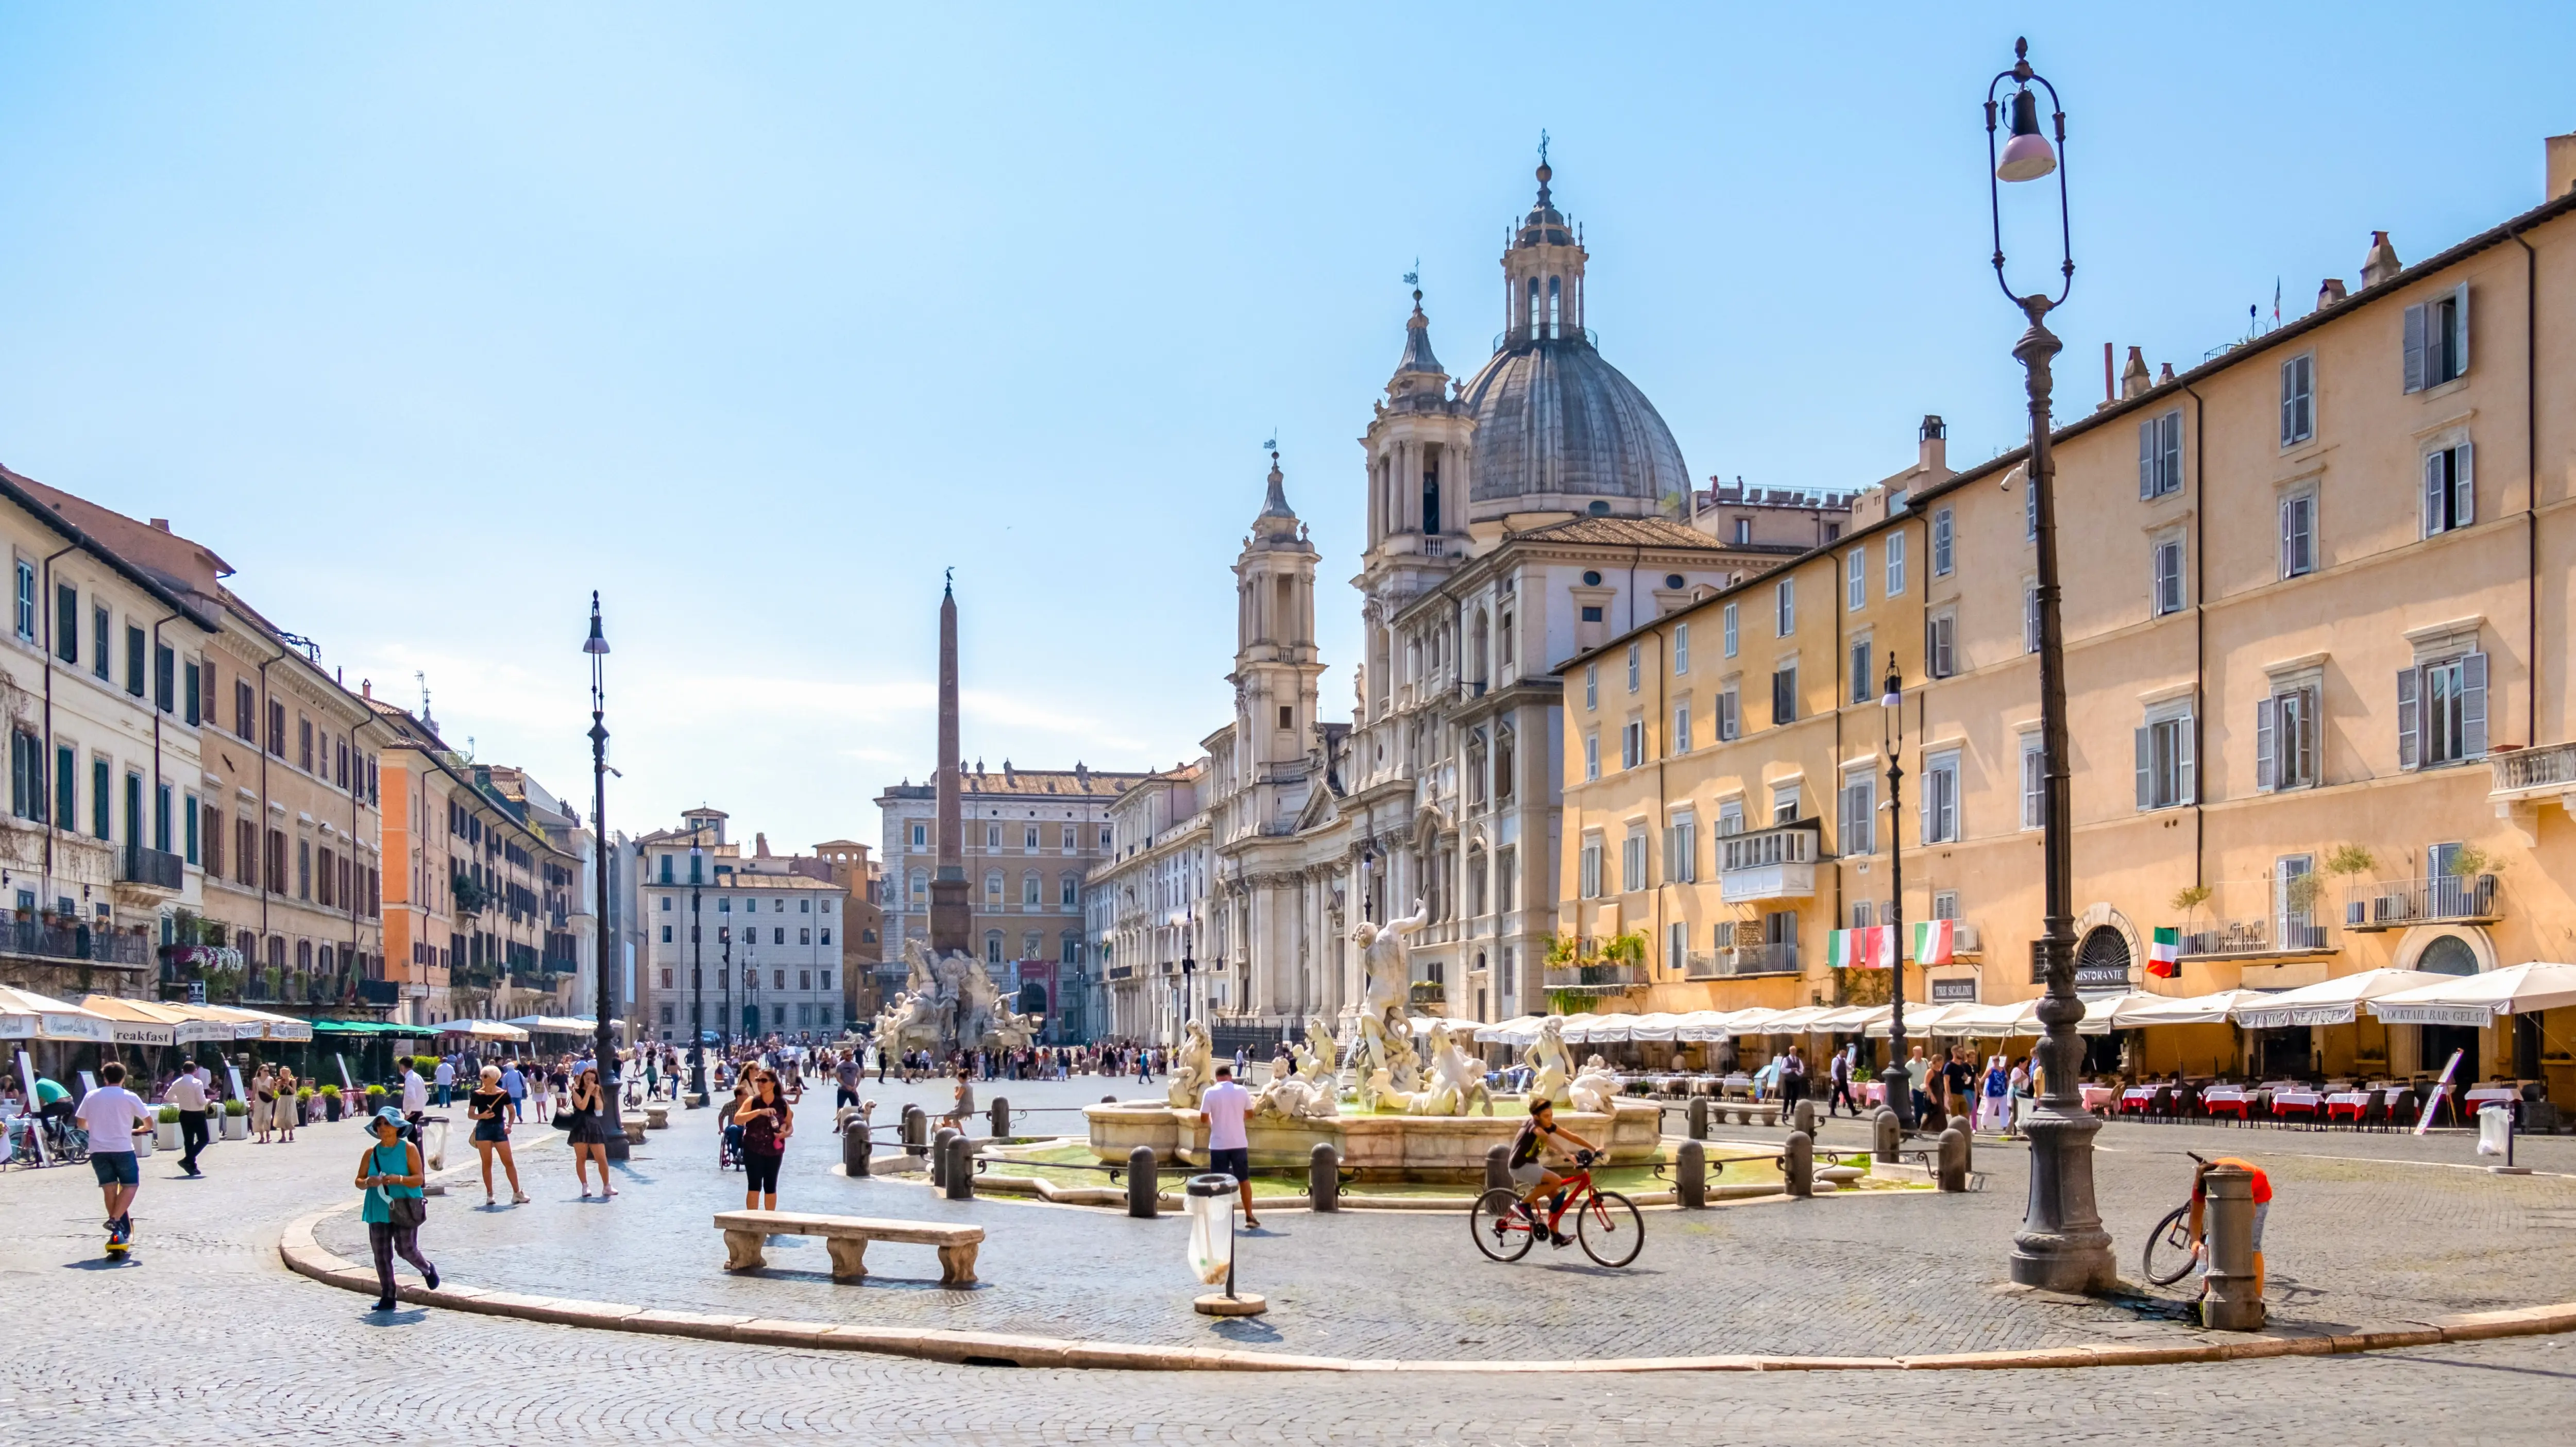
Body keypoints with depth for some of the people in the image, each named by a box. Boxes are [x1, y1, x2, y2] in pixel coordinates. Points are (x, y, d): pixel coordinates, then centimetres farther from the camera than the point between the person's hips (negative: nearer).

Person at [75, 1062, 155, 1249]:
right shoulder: (130, 1097, 0)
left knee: (109, 1188, 11)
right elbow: (149, 1123, 3)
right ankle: (115, 1220, -12)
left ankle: (119, 1230, 12)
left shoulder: (91, 1096, 7)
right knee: (130, 1185, 8)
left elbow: (81, 1123, 15)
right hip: (122, 1149, -3)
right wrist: (137, 1130, 25)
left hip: (98, 1150, 3)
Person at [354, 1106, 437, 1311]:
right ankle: (387, 1297, 9)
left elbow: (419, 1178, -7)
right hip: (379, 1210, 4)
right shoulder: (371, 1153, 8)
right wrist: (368, 1182, -14)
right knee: (381, 1255, 1)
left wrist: (398, 1179, -25)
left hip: (404, 1209, -4)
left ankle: (428, 1270, 27)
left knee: (406, 1249, -5)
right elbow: (359, 1181, 10)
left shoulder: (409, 1149, -2)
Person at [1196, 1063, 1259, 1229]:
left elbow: (1203, 1119, -6)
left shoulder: (1210, 1092, -7)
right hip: (1239, 1143, 1)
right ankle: (1249, 1217, 14)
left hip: (1218, 1144, -1)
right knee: (1244, 1180, 12)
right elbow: (1250, 1113, 9)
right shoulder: (1242, 1091, -2)